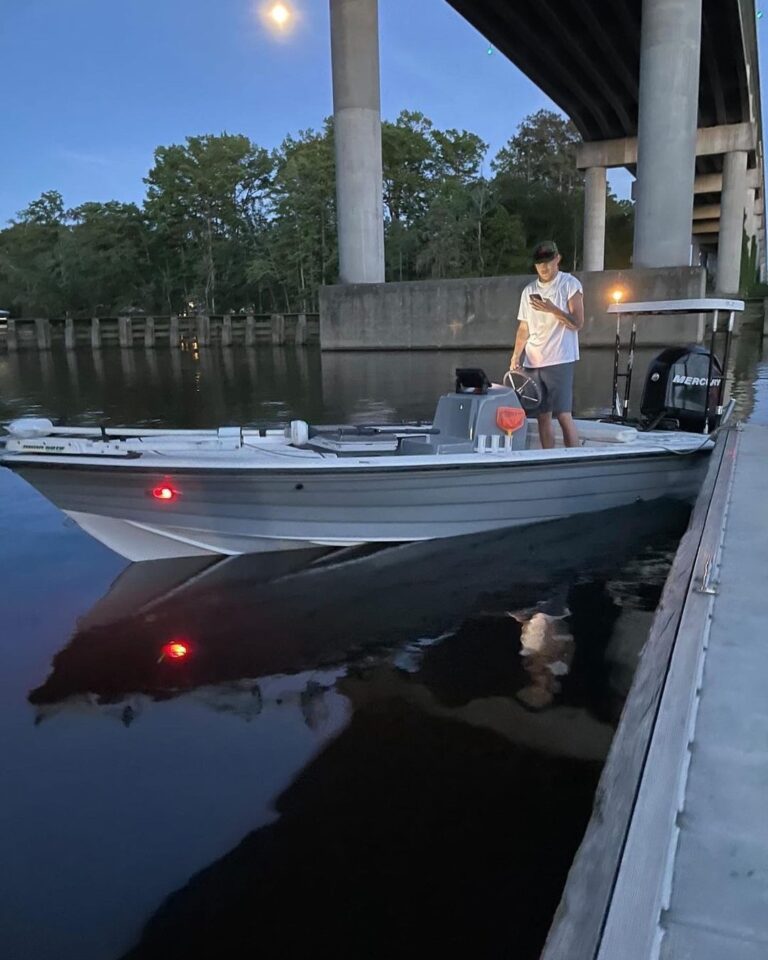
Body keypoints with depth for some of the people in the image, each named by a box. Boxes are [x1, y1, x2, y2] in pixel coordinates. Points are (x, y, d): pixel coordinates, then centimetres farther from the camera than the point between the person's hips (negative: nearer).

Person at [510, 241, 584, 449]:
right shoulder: (529, 290, 14)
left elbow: (578, 323, -6)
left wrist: (552, 309, -19)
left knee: (564, 415, -9)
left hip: (560, 360, -5)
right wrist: (516, 356, 4)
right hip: (532, 362, 5)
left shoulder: (570, 284, 1)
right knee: (542, 416, 5)